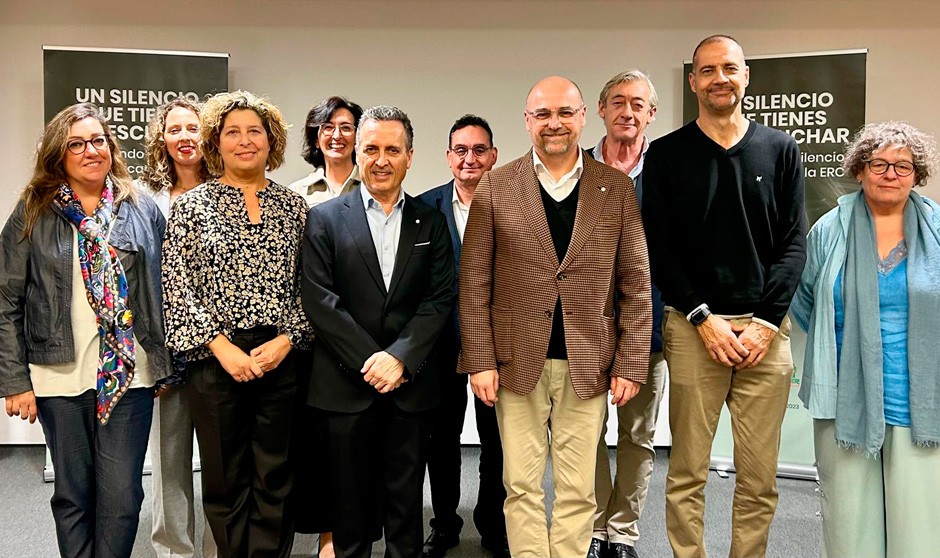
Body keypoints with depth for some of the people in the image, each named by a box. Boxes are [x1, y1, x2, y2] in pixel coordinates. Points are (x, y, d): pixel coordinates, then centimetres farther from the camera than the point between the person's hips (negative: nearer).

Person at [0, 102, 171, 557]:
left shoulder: (143, 209, 4)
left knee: (122, 495, 3)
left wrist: (165, 364, 4)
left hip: (130, 373, 0)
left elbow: (160, 291, 7)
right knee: (72, 494, 12)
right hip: (61, 377, 0)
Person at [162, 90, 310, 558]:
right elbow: (177, 287, -3)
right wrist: (221, 345, -11)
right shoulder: (192, 205, 3)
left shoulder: (292, 206, 8)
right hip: (215, 359, -1)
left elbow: (309, 286, 5)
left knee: (276, 478, 8)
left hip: (282, 358, 1)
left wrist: (287, 338, -8)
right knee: (225, 479, 10)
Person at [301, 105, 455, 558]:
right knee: (351, 498, 10)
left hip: (411, 383, 1)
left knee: (406, 498, 11)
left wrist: (400, 357, -13)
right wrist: (368, 361, -12)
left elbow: (439, 299, 0)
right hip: (346, 384, -1)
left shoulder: (430, 223, 8)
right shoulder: (325, 218, 2)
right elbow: (318, 299, -6)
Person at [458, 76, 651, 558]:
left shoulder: (617, 188, 4)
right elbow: (474, 283, 1)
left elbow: (635, 284, 4)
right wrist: (480, 360, -5)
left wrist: (630, 364, 0)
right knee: (522, 487, 9)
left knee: (577, 491, 9)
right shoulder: (495, 187, 2)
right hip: (516, 361, 0)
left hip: (588, 365, 1)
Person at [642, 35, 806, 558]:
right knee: (687, 473, 4)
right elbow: (658, 246, -1)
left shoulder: (780, 149, 9)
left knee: (760, 477, 8)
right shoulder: (667, 153, 4)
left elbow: (794, 243, 5)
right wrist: (703, 319, -9)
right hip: (693, 327, -1)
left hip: (766, 329, 2)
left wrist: (766, 322, -6)